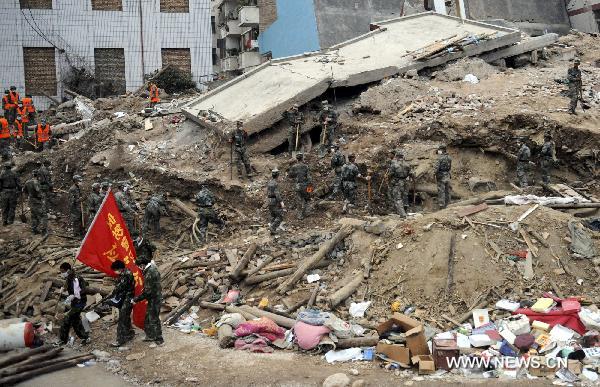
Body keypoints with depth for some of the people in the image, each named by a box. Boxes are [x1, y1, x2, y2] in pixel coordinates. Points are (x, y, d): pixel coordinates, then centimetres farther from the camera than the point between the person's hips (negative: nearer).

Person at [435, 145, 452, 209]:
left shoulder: (440, 158, -17)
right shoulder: (449, 157, 3)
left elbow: (437, 168, -18)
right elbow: (450, 167, 10)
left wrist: (436, 175, -6)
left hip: (441, 177, -6)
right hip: (448, 176, 6)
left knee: (441, 192, -1)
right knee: (447, 192, 14)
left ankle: (442, 206, 1)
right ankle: (447, 205, 22)